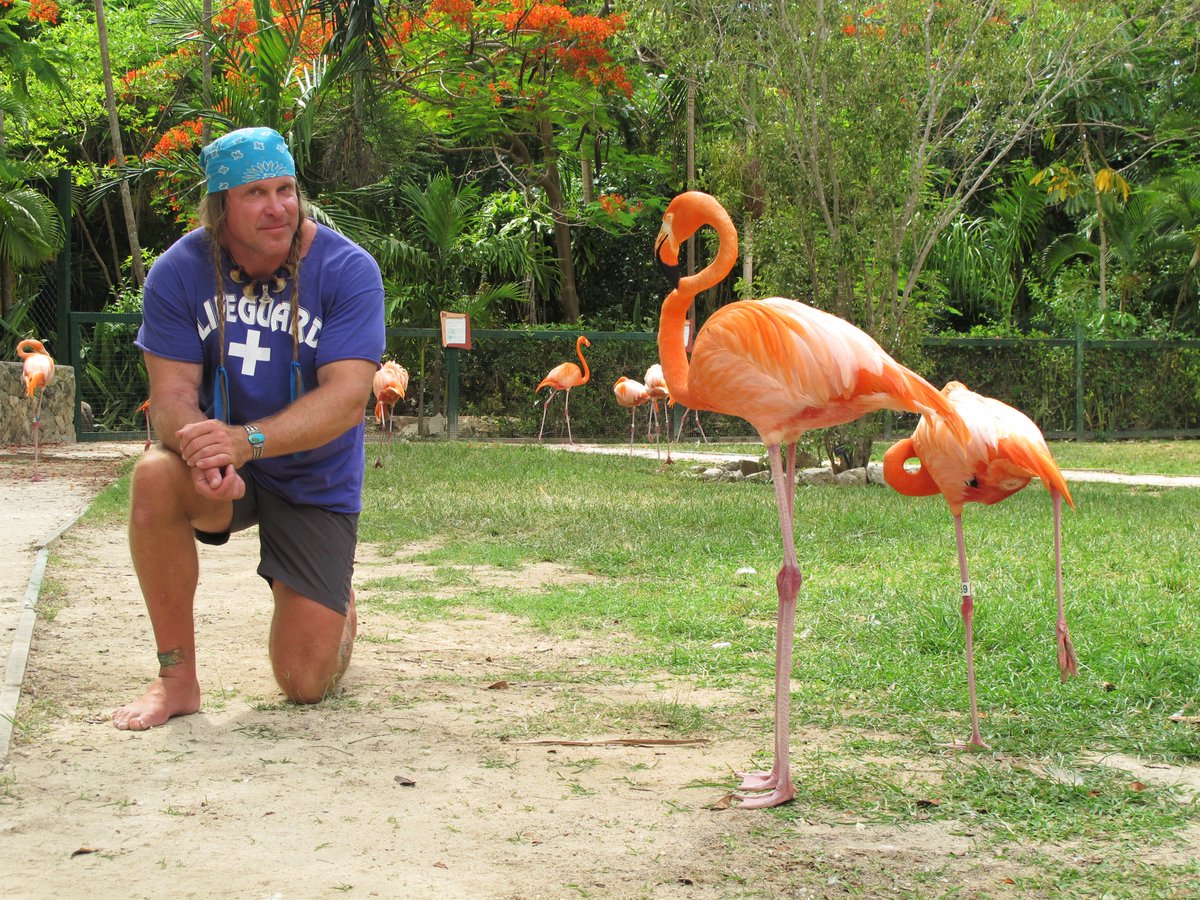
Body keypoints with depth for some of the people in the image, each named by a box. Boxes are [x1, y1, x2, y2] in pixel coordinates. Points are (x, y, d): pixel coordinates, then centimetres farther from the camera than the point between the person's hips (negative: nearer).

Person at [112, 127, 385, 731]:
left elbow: (347, 399, -25)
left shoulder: (348, 269, -17)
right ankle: (177, 678, -18)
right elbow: (172, 394, -15)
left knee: (305, 684, -6)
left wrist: (245, 441, -41)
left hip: (315, 482, -1)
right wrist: (199, 451, -40)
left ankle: (335, 606, 35)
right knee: (155, 477, -36)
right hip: (224, 475, 1)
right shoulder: (179, 271, -11)